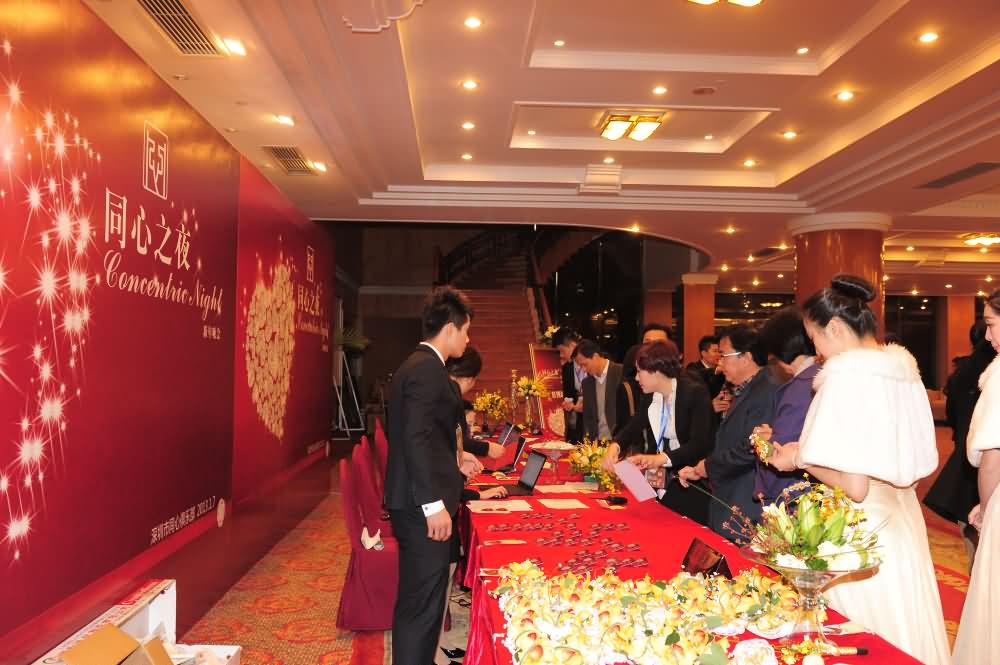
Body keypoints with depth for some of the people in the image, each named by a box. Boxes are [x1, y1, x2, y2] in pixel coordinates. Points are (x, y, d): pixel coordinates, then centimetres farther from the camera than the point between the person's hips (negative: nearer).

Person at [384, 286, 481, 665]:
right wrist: (435, 505, -24)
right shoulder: (427, 368, -17)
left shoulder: (417, 364, 14)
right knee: (423, 601, 0)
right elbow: (416, 438, -24)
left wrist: (454, 465, 29)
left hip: (416, 501, 10)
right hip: (423, 505, -10)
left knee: (418, 598, 20)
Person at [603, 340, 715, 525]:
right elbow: (635, 426, 11)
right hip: (659, 485, 6)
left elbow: (700, 444, -23)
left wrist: (660, 459, -36)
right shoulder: (650, 395, 4)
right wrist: (615, 446, -11)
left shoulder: (695, 392, -16)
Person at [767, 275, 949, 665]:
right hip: (904, 528, 8)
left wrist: (800, 458, -6)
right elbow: (918, 461, 12)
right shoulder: (902, 367, 3)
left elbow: (853, 487, -23)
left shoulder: (845, 375, -20)